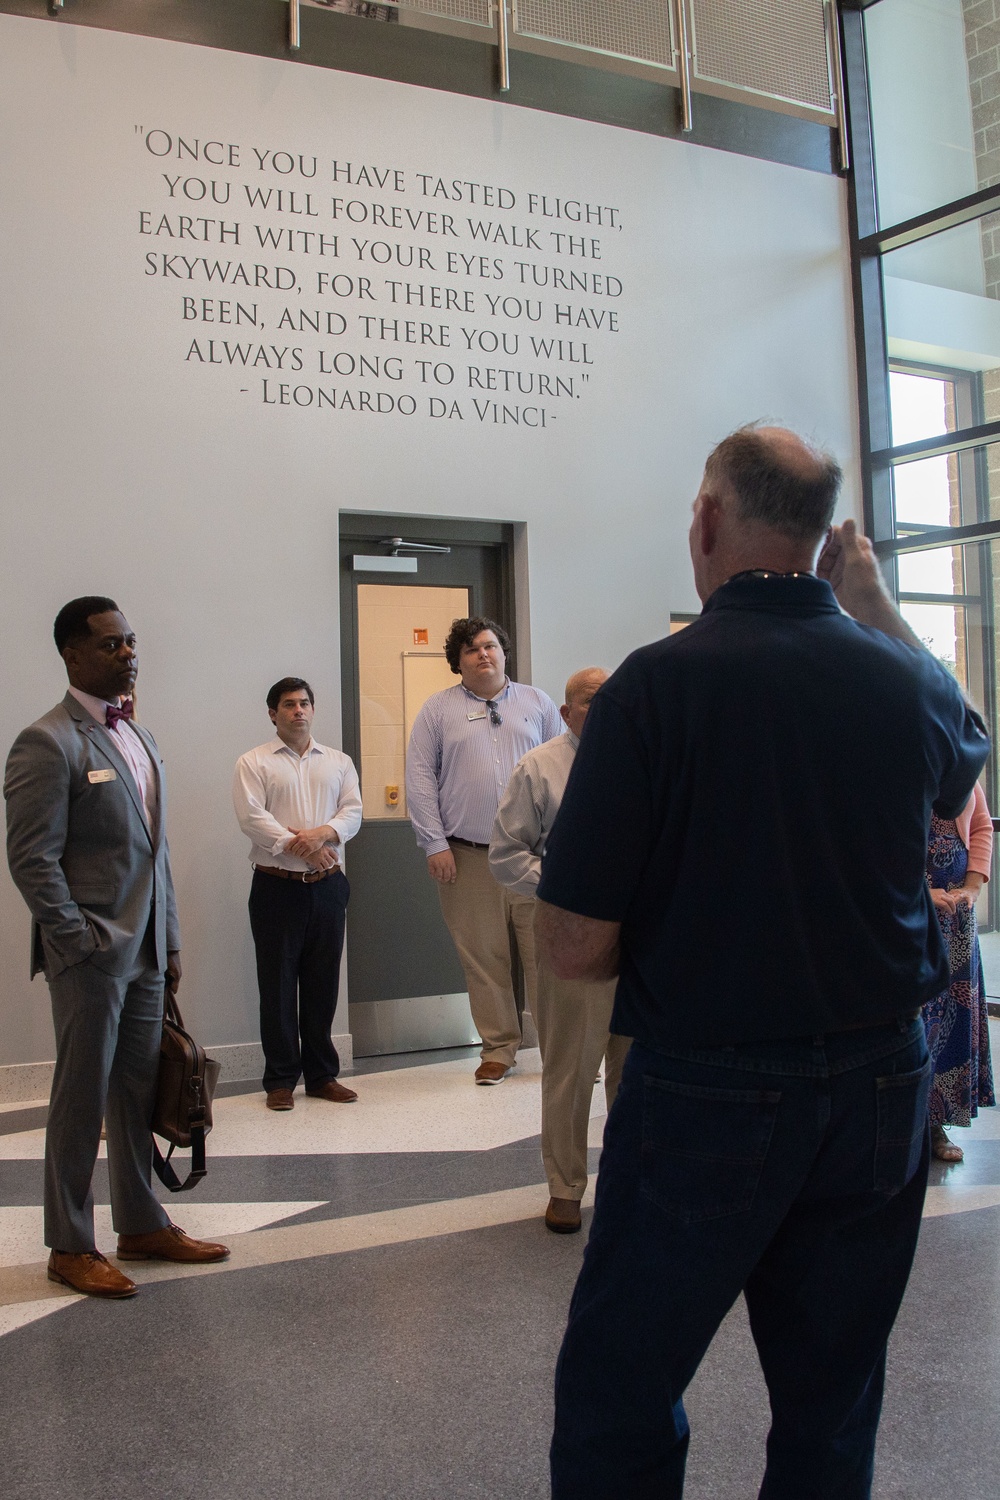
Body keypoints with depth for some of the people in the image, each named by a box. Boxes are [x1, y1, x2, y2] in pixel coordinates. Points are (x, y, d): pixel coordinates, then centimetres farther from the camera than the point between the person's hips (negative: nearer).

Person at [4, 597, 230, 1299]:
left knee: (139, 1093, 15)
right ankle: (70, 1247, 18)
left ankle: (142, 1224, 29)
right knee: (82, 1102, 4)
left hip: (145, 950, 8)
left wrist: (170, 941, 15)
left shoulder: (139, 736, 14)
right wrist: (83, 944, -16)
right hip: (91, 953, -7)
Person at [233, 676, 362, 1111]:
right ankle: (280, 1080, 10)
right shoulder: (253, 763, 4)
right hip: (276, 885, -3)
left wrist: (323, 833, -16)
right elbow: (251, 817, -9)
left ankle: (321, 1075, 18)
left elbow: (353, 811, 4)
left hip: (328, 885, 3)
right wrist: (298, 845, -18)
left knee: (323, 982, 7)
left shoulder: (339, 762, 15)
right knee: (278, 984, 1)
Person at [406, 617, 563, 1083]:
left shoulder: (537, 704, 11)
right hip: (466, 856, 0)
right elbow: (420, 778, 3)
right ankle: (498, 1050, 16)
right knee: (484, 958, 5)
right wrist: (435, 844, -4)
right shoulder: (438, 709, 8)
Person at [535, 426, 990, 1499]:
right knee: (832, 1413, 20)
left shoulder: (656, 685, -16)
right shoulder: (908, 679, -4)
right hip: (881, 1088, 5)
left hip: (705, 1096, -4)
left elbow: (574, 949, -17)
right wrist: (876, 608, 22)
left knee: (617, 1408, 14)